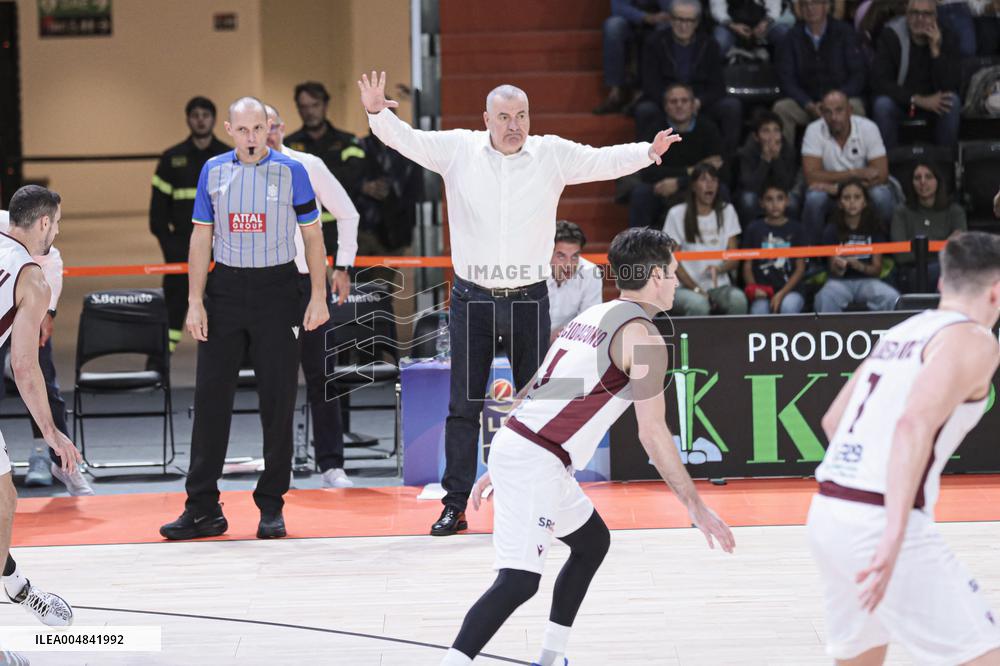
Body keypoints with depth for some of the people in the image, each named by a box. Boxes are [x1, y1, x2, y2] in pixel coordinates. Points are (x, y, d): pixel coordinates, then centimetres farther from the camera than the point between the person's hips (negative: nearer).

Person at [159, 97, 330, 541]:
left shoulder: (291, 171, -2)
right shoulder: (214, 171, 4)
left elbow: (312, 235, 1)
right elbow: (202, 237, 7)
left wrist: (319, 297, -5)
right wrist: (195, 301, 1)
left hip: (277, 290, -2)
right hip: (226, 287, 2)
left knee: (278, 400, 2)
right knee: (210, 397, 0)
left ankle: (271, 506, 12)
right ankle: (202, 509, 6)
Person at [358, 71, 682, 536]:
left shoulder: (552, 155, 0)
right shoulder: (458, 150, -1)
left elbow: (603, 161, -1)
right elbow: (406, 140, -2)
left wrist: (648, 152, -18)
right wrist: (378, 113, -21)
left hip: (528, 300, 0)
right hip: (472, 299, 0)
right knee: (463, 406, 3)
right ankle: (455, 505, 10)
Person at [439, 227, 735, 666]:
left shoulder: (592, 316, 19)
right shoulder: (642, 335, -8)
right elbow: (652, 433, -12)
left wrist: (497, 469, 26)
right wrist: (696, 507, -8)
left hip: (513, 445, 10)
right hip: (534, 462, -10)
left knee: (592, 542, 24)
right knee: (519, 581, -16)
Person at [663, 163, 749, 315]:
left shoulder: (727, 211, 12)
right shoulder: (677, 214, 2)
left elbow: (734, 259, 8)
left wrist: (718, 269, -17)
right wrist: (697, 290, -13)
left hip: (719, 286, 3)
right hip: (685, 287, -3)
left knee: (738, 299, -32)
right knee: (699, 304, -37)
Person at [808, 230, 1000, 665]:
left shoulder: (899, 333, 18)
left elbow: (833, 421, 27)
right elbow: (915, 423, -23)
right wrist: (894, 536, -31)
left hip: (827, 512, 9)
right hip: (881, 524, -9)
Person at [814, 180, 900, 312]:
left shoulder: (874, 228, 3)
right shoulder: (832, 230, 0)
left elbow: (877, 269, 1)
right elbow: (835, 272, -4)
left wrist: (859, 266, -21)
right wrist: (839, 267, -28)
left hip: (867, 280, 1)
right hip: (841, 281, -1)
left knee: (892, 298, -29)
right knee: (825, 298, -35)